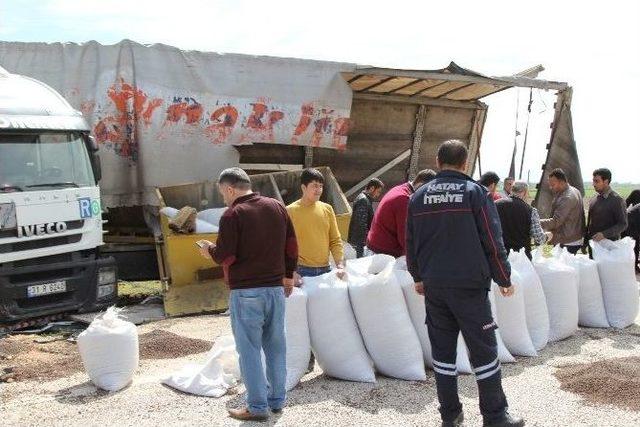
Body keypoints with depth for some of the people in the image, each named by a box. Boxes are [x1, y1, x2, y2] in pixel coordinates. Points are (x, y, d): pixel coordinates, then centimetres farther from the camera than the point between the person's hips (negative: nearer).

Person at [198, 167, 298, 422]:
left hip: (246, 292, -6)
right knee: (275, 346, 14)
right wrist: (288, 275, 19)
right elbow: (292, 245, 10)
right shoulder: (276, 207, 7)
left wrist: (209, 250, 6)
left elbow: (225, 257, -14)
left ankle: (257, 406, 4)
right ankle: (277, 399, 22)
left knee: (249, 349, 2)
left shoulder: (233, 215, -11)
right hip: (276, 288, 6)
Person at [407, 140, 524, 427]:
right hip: (469, 285, -4)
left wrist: (419, 277, 24)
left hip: (433, 285, 4)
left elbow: (410, 242, 13)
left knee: (442, 350, 11)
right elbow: (493, 242, -5)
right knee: (483, 349, 3)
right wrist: (504, 279, 5)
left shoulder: (419, 196, 8)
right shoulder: (475, 192, -4)